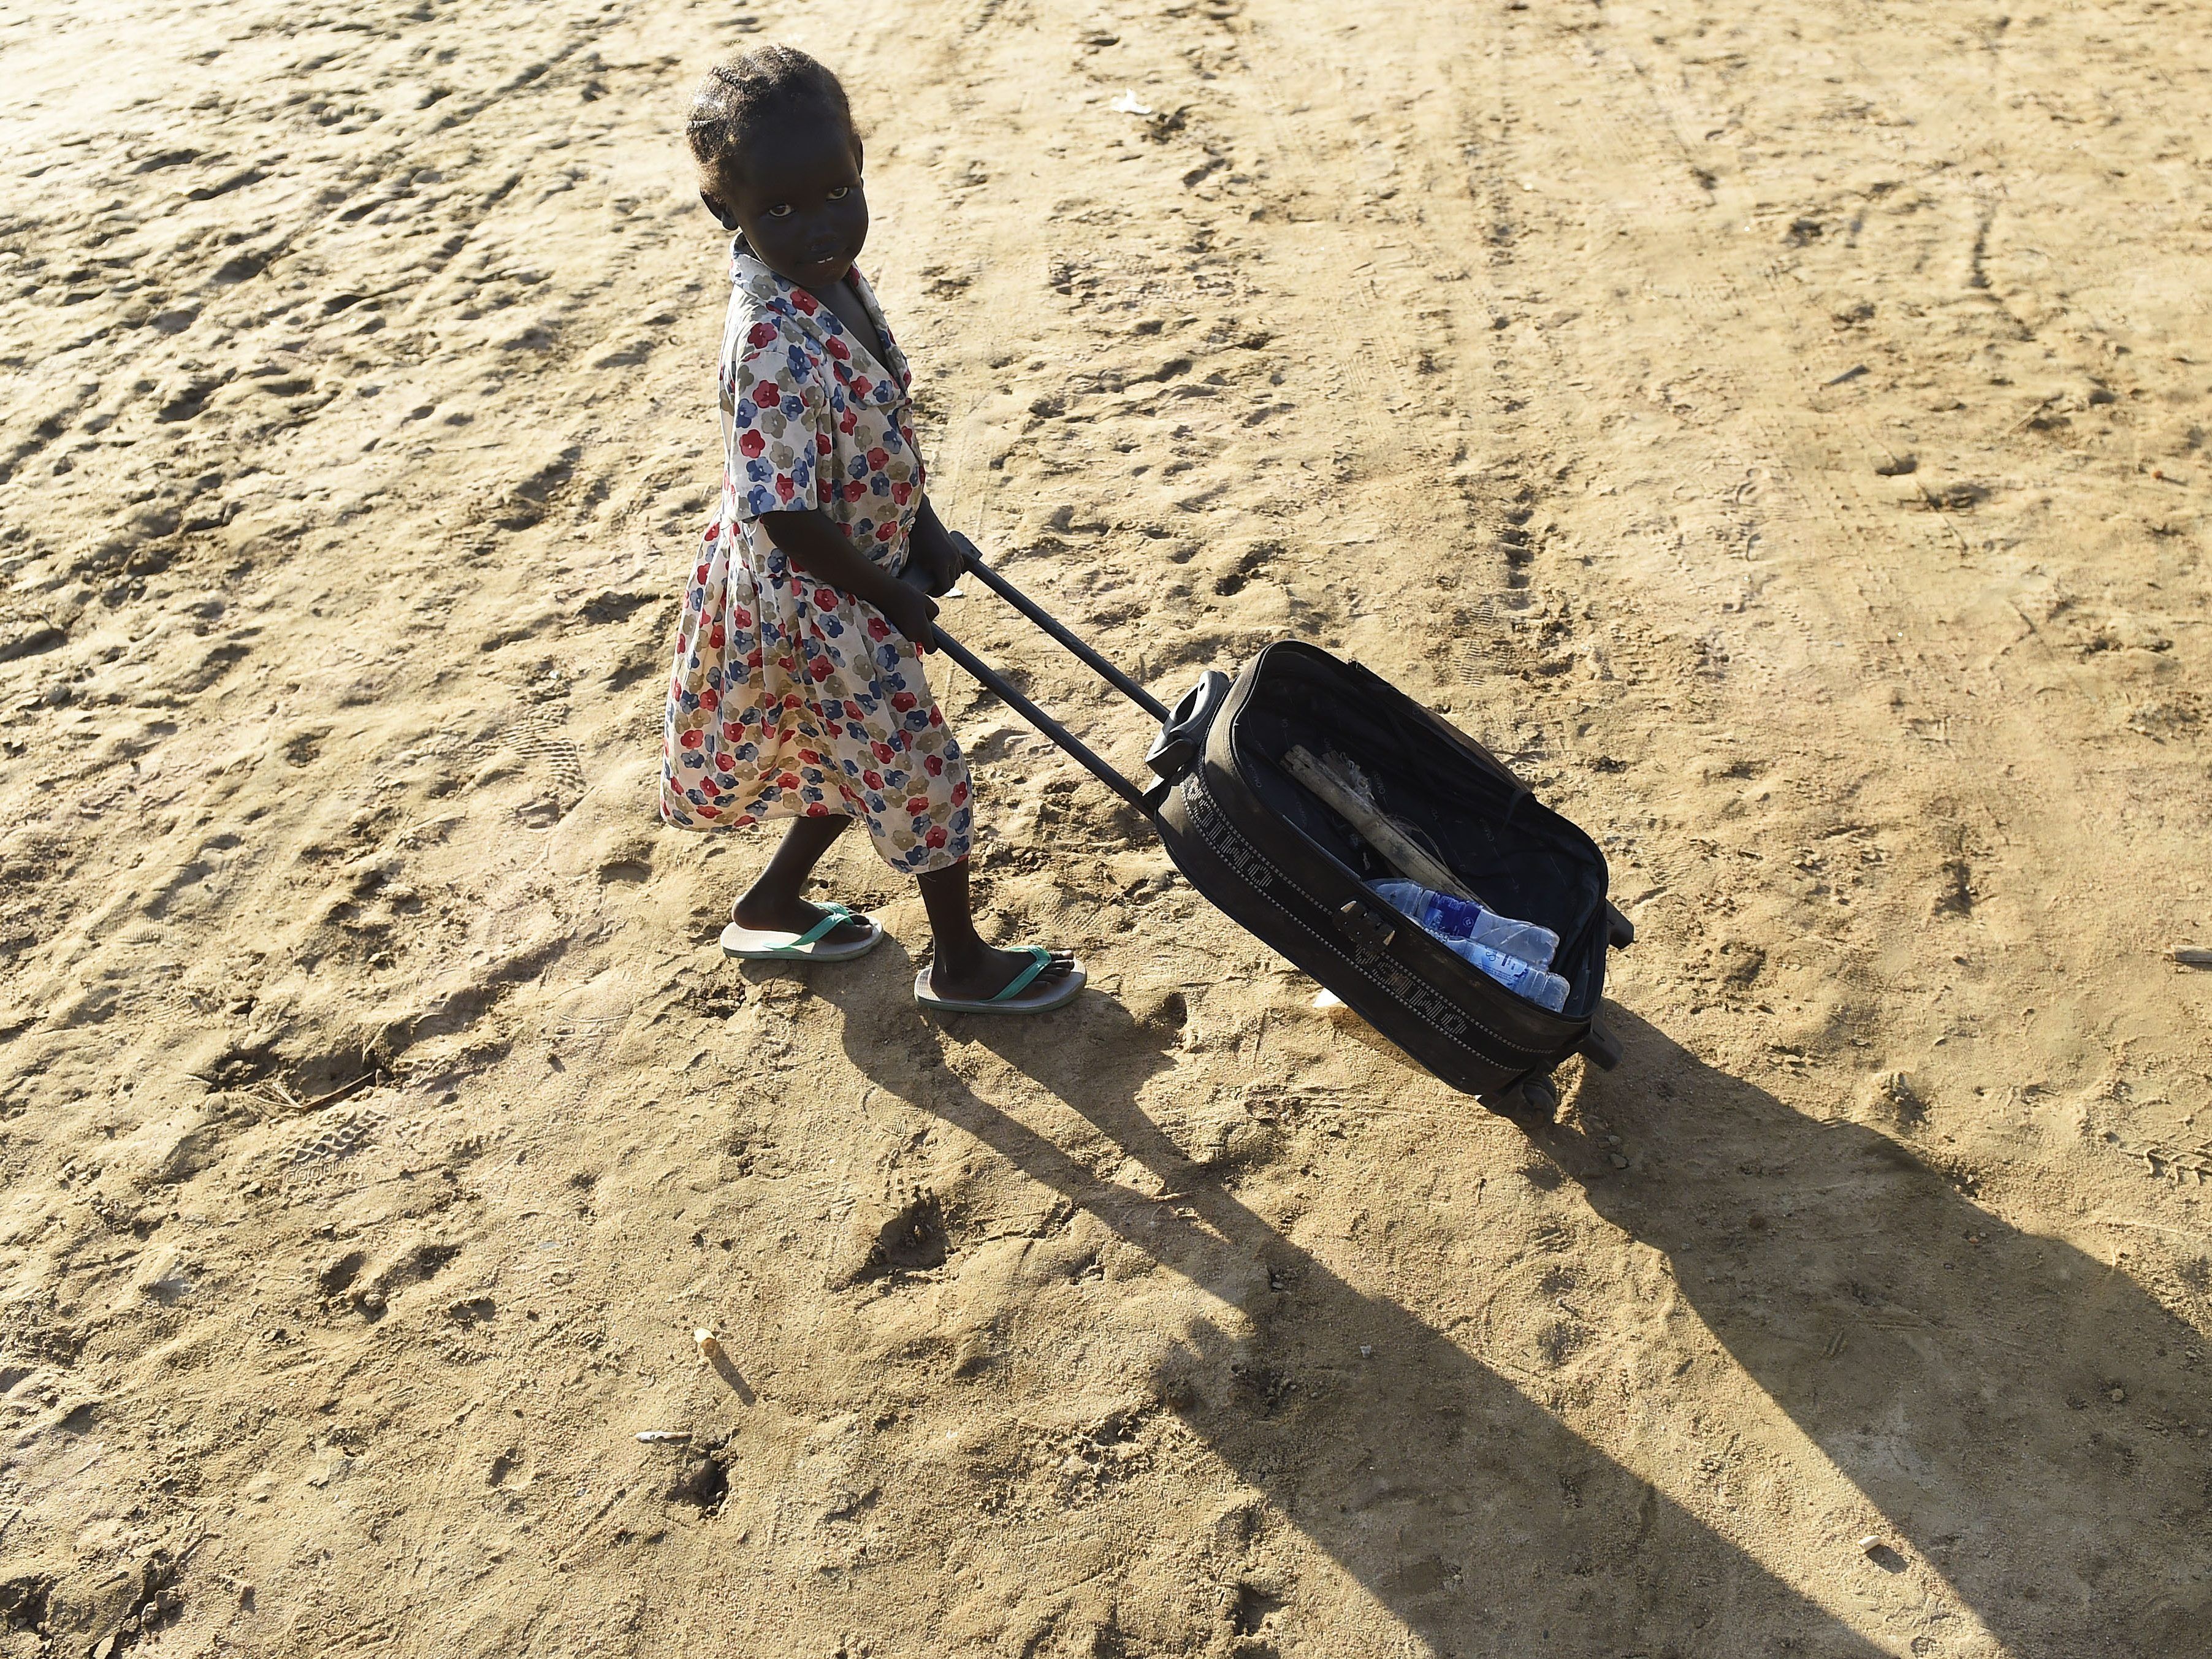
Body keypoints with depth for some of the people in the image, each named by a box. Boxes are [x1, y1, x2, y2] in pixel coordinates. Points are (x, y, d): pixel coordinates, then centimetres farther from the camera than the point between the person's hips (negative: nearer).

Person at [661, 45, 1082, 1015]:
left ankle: (770, 907, 45)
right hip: (813, 601, -9)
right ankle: (960, 965, 28)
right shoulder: (771, 346, -31)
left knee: (861, 760, 25)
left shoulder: (837, 278, -3)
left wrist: (923, 533, 6)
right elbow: (789, 518, -29)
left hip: (863, 576, 9)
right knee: (922, 774, 6)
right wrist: (894, 599, -17)